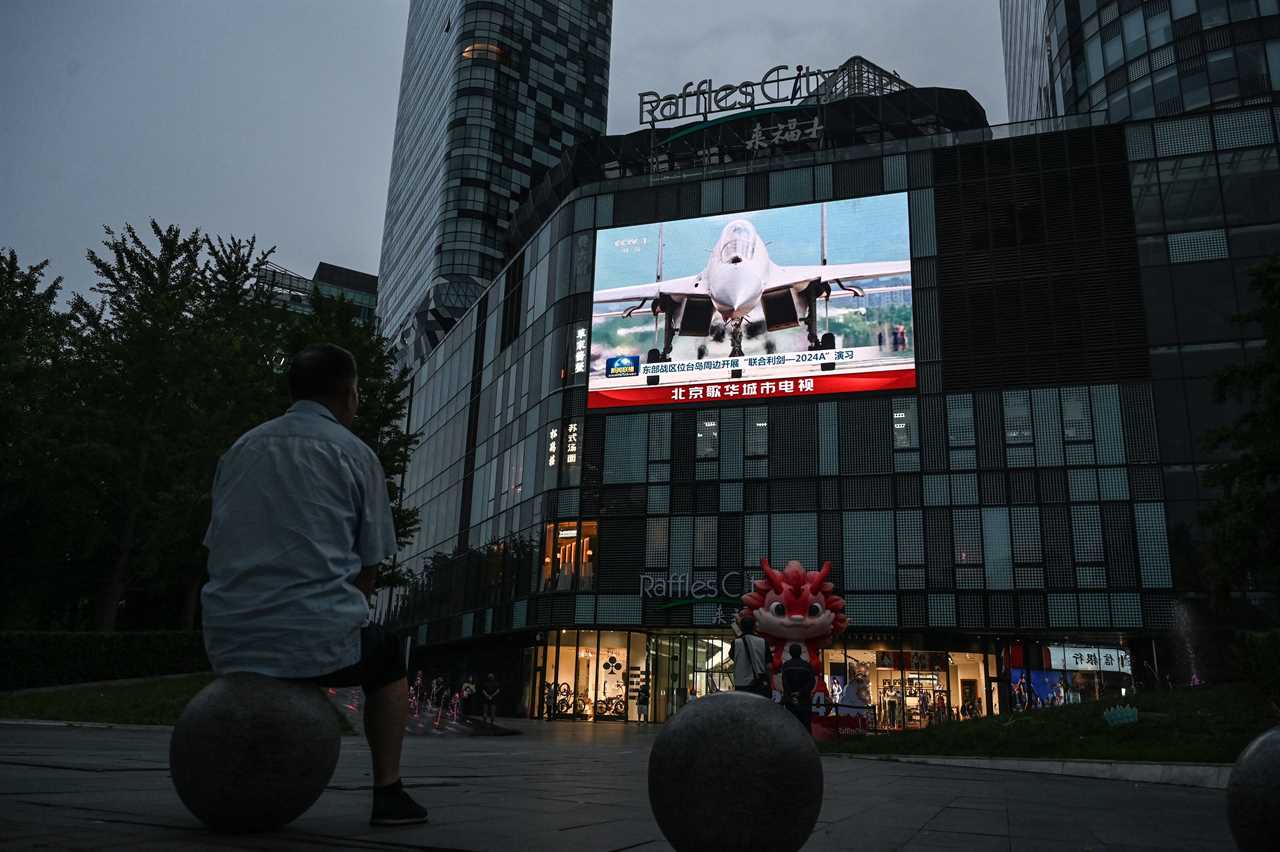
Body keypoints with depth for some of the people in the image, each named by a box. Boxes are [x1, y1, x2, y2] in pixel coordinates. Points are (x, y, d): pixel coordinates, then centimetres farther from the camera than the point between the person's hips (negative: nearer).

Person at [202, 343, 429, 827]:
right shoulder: (354, 454, 1)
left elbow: (218, 548, 18)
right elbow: (367, 567, 2)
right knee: (387, 656, 26)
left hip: (227, 643, 5)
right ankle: (387, 793, 16)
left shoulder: (239, 449, 14)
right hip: (317, 639, -5)